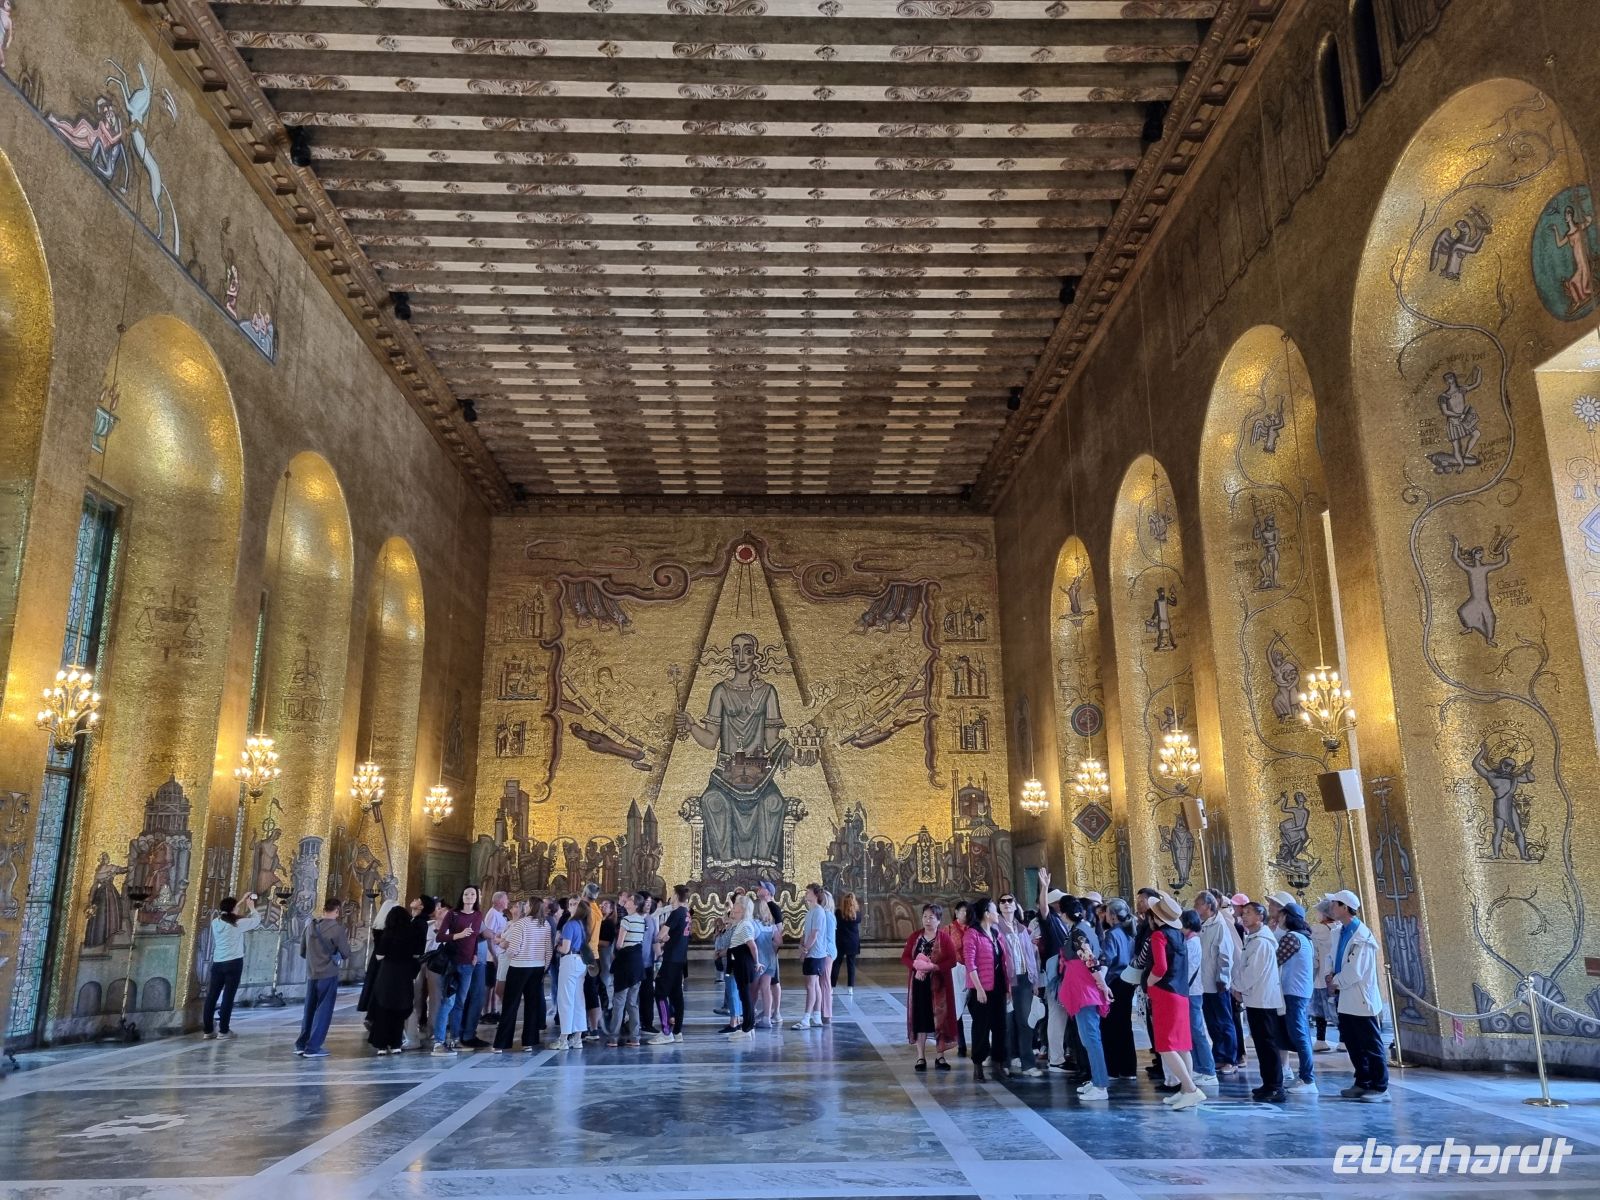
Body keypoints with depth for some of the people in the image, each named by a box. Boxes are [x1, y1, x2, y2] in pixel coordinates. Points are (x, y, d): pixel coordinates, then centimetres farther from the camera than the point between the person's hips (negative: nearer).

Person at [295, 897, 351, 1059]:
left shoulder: (311, 925, 4)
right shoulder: (337, 928, -13)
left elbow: (302, 952, 12)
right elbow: (346, 954, -7)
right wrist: (346, 943, 12)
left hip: (311, 974, 6)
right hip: (328, 974, -5)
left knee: (309, 1010, 16)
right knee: (323, 1011, 2)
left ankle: (301, 1044, 19)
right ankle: (313, 1047, 2)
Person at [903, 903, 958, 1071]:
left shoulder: (945, 938, -3)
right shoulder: (915, 937, 6)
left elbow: (952, 961, -10)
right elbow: (905, 957, 4)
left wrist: (933, 967, -21)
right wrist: (917, 967, -15)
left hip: (938, 984, -2)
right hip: (919, 984, 2)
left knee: (939, 1018, 2)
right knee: (920, 1019, 4)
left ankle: (940, 1057, 12)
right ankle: (921, 1057, 12)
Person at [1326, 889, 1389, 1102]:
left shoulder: (1361, 936, -20)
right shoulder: (1341, 932, 8)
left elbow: (1355, 971, -22)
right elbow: (1337, 960, 18)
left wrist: (1336, 982, -9)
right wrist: (1332, 977, 0)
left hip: (1362, 1000, -9)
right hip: (1346, 1000, 9)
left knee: (1371, 1046, 1)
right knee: (1353, 1045, 15)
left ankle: (1380, 1087, 10)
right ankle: (1363, 1083, 25)